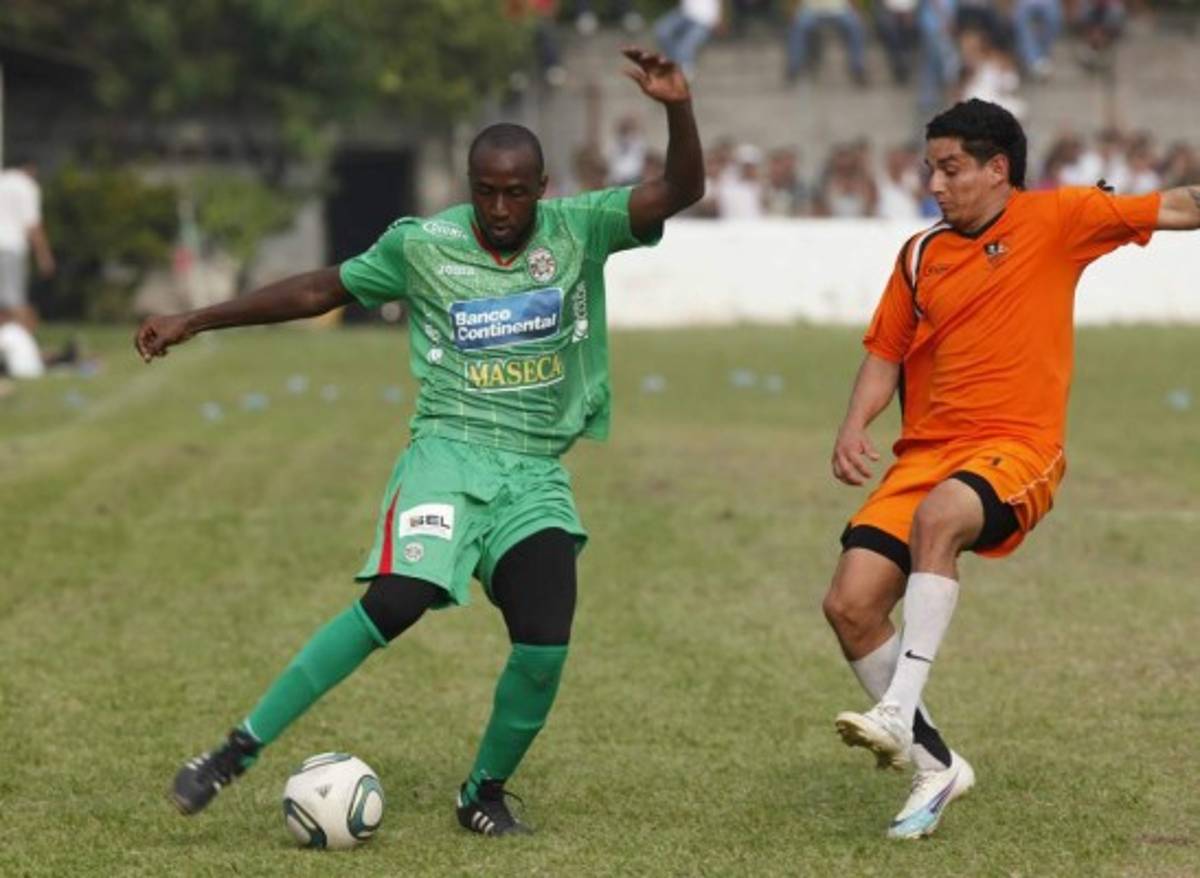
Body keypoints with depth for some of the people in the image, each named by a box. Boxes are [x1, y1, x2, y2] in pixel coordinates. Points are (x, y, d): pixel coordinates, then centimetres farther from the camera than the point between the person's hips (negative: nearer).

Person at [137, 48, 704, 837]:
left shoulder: (579, 230, 1)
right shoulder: (422, 245, -1)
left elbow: (681, 191, -10)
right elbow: (320, 290, 11)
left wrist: (679, 110, -30)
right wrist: (195, 321, 11)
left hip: (538, 474, 2)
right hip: (449, 452, -2)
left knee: (545, 646, -14)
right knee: (398, 599, -26)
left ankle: (485, 793, 14)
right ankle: (239, 750, -19)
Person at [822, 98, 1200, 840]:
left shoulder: (1054, 220, 0)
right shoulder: (921, 256, 12)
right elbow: (886, 355, 18)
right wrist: (854, 429, 2)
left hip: (1016, 450, -5)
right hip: (925, 453, 5)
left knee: (937, 517, -38)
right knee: (850, 604, -9)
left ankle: (899, 714, -39)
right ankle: (935, 765, 8)